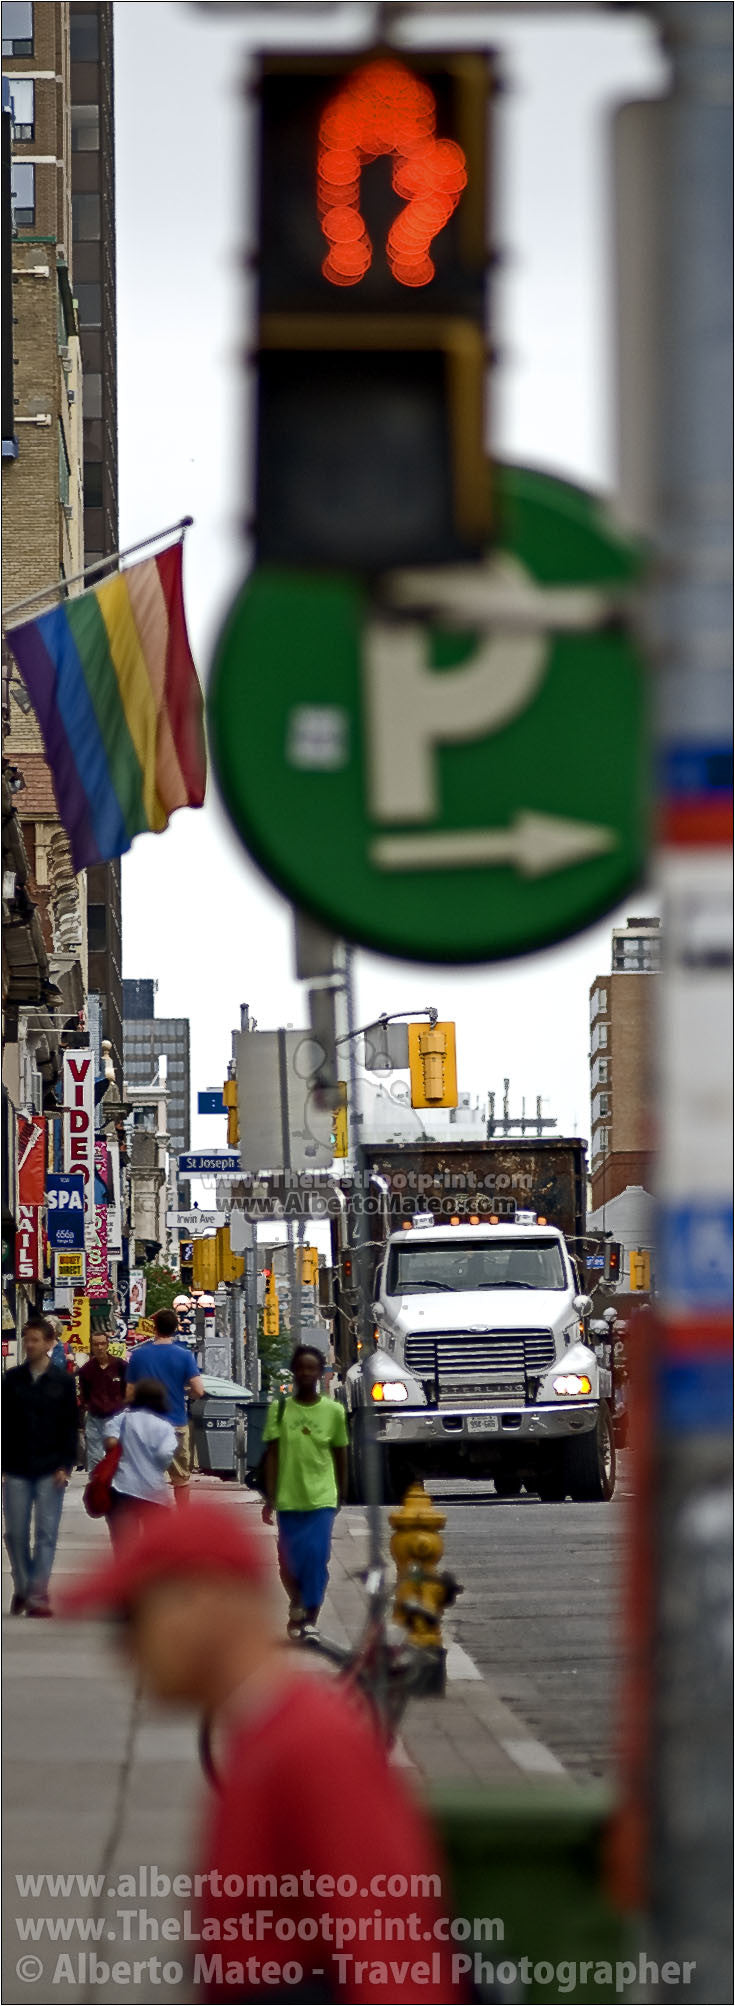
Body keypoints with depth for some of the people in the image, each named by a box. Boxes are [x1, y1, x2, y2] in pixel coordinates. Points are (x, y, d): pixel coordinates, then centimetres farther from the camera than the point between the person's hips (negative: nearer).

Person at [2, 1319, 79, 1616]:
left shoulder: (62, 1382, 2)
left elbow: (70, 1427, 2)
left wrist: (65, 1466, -6)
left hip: (50, 1470, -1)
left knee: (46, 1533, -5)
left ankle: (38, 1594, -4)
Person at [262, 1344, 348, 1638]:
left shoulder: (333, 1411, 1)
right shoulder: (280, 1409, 0)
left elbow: (340, 1454, 10)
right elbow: (272, 1455, 0)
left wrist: (341, 1495, 14)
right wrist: (270, 1498, -4)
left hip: (321, 1498, -1)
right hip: (288, 1499, 1)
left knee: (317, 1557, -11)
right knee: (290, 1559, 6)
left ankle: (310, 1617, -5)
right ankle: (297, 1605, 31)